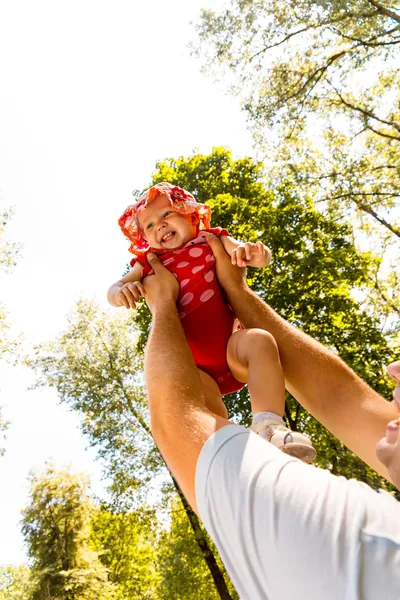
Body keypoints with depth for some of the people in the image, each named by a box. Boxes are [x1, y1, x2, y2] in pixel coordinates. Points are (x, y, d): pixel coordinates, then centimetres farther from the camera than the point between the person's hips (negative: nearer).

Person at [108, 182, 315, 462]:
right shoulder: (150, 265, 17)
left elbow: (263, 257, 7)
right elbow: (114, 288, 12)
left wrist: (255, 252, -20)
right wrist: (120, 292, -14)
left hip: (234, 346, 0)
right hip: (196, 365, 0)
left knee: (260, 340, -30)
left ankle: (269, 427, -33)